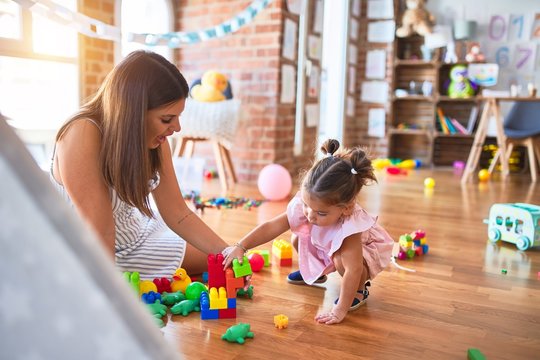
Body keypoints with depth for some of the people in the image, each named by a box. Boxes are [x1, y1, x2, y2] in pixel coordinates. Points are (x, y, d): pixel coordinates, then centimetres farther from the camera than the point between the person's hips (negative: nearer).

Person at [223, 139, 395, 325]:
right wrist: (240, 247, -33)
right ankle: (315, 273, 23)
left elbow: (353, 270, -44)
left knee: (342, 260, -34)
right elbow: (271, 227, -26)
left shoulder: (349, 225, -44)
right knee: (298, 239, -8)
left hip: (364, 248, -5)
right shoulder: (305, 205, -30)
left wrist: (339, 310, -41)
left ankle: (359, 290, 0)